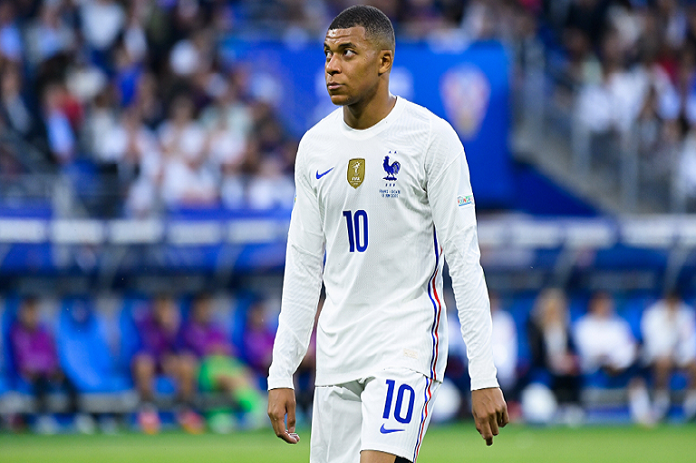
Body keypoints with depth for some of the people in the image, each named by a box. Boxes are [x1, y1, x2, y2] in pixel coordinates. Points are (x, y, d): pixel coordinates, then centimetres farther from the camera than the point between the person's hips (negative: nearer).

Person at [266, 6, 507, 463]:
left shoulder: (431, 137, -7)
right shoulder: (315, 146, 9)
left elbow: (464, 258, -9)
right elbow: (303, 267, 13)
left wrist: (484, 376, -14)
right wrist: (281, 375, 9)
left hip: (408, 340, -6)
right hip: (337, 352, 6)